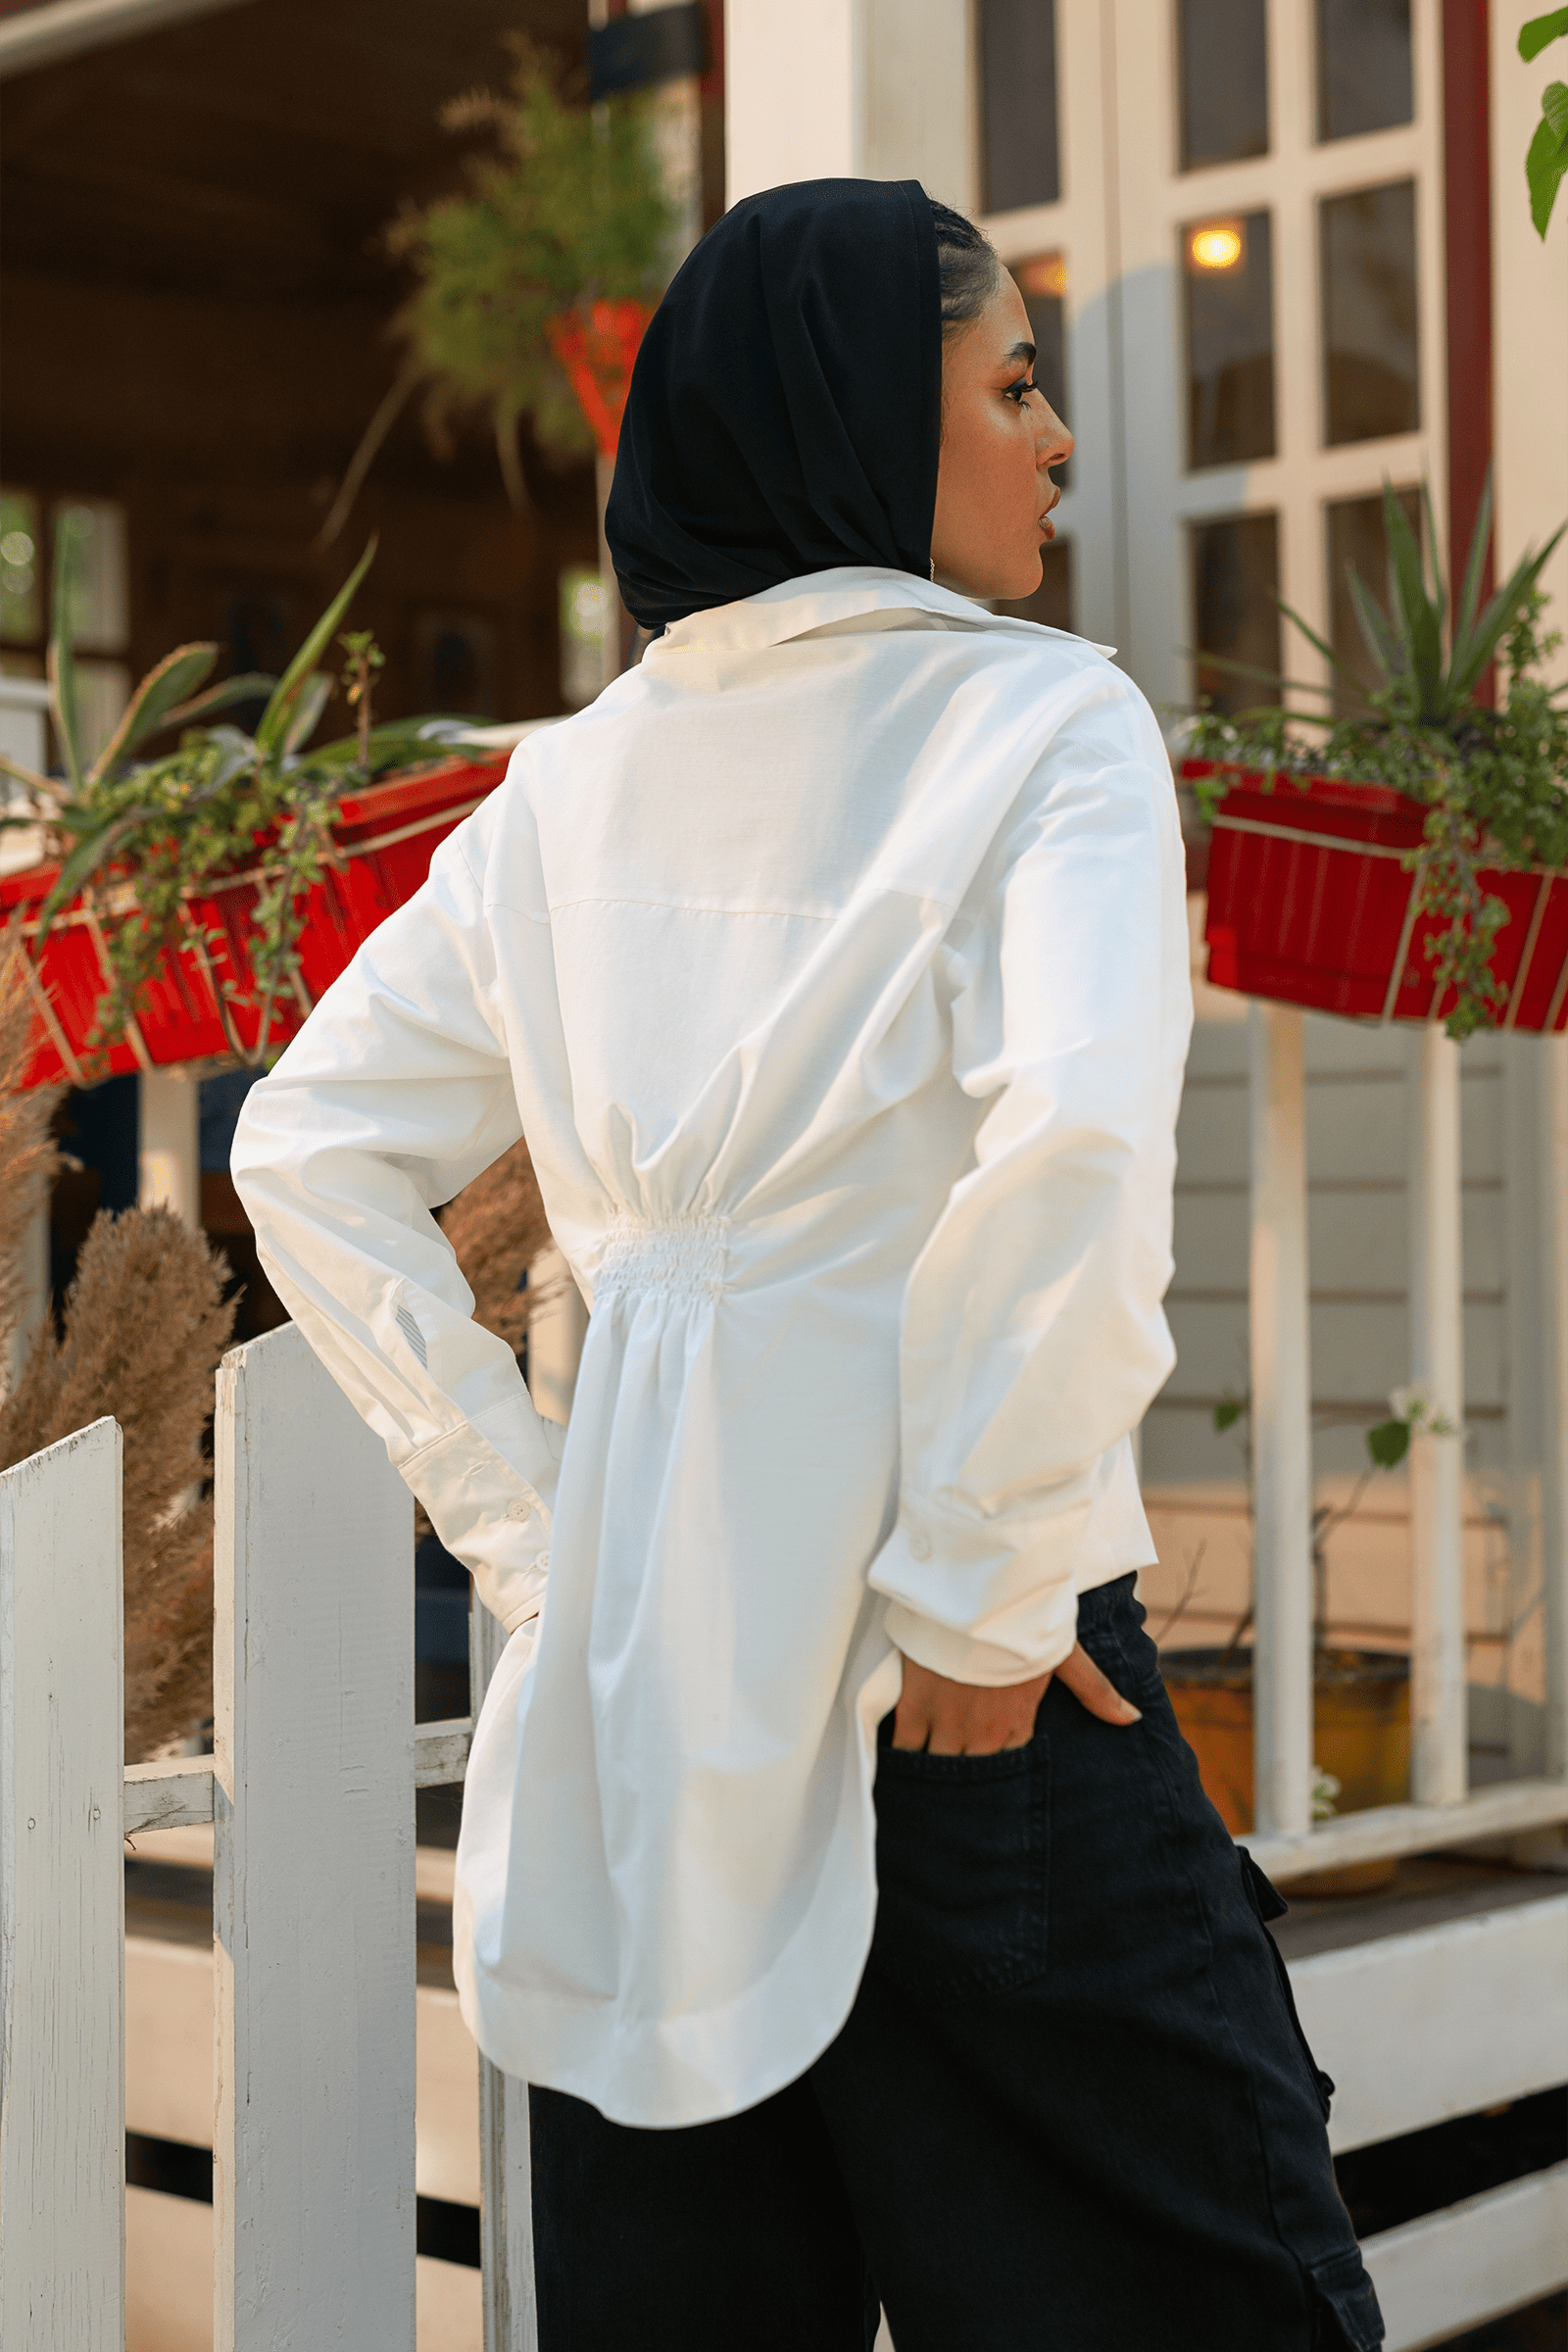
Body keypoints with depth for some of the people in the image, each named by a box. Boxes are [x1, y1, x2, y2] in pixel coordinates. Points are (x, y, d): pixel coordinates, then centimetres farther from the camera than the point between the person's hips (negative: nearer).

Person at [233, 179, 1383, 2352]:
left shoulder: (575, 782, 9)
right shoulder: (1041, 725, -9)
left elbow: (311, 1153, 11)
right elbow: (1077, 1143, -25)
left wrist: (526, 1519, 10)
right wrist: (984, 1591, -16)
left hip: (633, 1661, 6)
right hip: (944, 1684, -6)